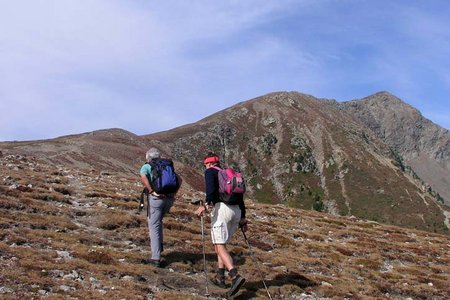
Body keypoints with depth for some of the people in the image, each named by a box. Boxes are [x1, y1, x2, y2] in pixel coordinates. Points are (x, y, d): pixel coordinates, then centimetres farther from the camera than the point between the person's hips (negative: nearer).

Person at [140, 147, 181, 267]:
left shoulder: (146, 167, 7)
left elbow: (143, 178, -16)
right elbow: (179, 179, 12)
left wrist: (152, 191, -13)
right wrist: (173, 192, 6)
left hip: (156, 198, -5)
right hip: (169, 198, 5)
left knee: (154, 227, 1)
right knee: (158, 221, 30)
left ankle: (156, 258, -1)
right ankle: (159, 245, 23)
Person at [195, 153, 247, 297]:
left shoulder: (210, 172, 7)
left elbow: (211, 189, -14)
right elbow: (240, 196, 23)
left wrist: (206, 205, -20)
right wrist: (243, 218, 25)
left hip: (222, 208, -7)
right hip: (236, 211, 7)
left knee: (220, 245, -9)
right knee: (221, 243, 20)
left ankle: (235, 276, -27)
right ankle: (220, 277, 21)